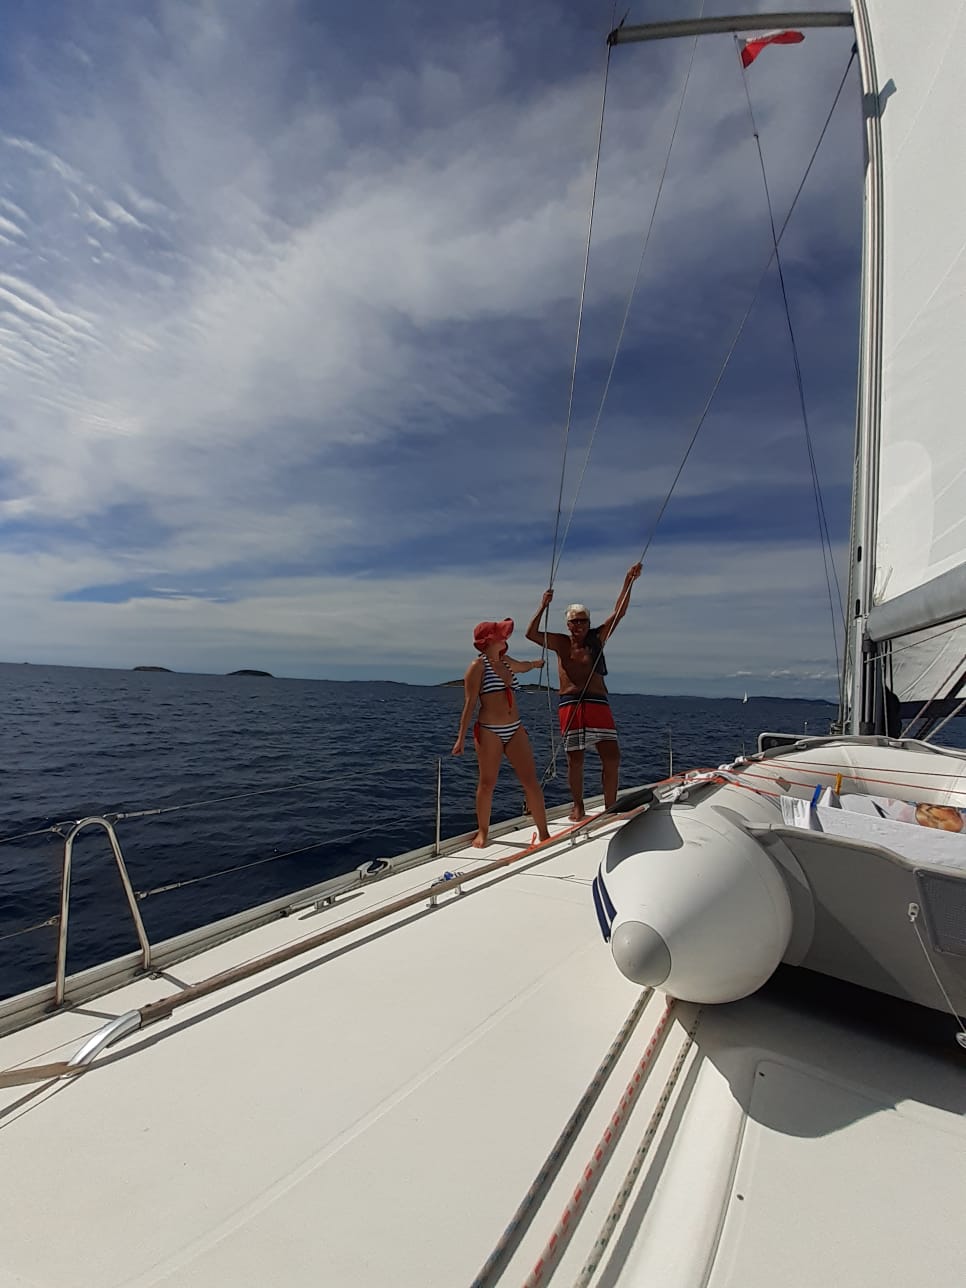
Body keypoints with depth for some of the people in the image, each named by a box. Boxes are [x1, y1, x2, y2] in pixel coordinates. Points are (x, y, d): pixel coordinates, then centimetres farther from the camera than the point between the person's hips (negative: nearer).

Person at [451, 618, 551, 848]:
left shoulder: (505, 661, 13)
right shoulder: (478, 665, -7)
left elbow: (522, 666, 39)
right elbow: (470, 703, -10)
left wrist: (536, 663, 59)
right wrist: (461, 738, -13)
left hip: (515, 729, 6)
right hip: (489, 731, -6)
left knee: (531, 781, 3)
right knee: (487, 784, 4)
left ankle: (544, 833, 12)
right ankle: (482, 832, 21)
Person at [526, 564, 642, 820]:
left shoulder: (597, 638, 11)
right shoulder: (560, 643, 8)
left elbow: (618, 612, 5)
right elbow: (531, 634, -4)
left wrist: (628, 582, -2)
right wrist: (544, 606, -9)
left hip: (599, 704, 2)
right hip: (571, 705, -1)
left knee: (612, 758, -2)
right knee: (575, 761, 5)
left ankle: (610, 807, 12)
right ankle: (578, 806, 23)